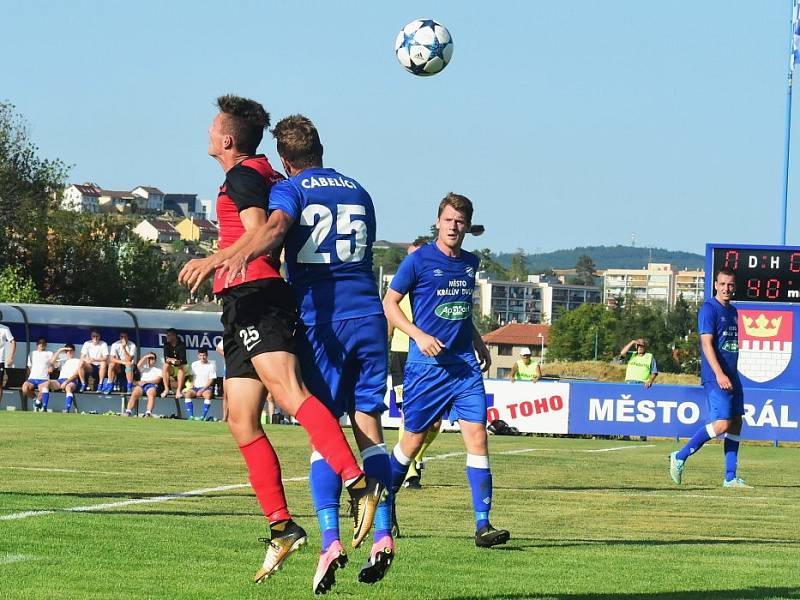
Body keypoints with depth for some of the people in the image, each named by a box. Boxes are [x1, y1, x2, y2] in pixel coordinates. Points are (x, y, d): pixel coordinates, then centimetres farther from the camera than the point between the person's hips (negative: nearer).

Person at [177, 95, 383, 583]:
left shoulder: (242, 175, -3)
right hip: (243, 306, 10)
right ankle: (282, 526, 4)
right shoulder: (268, 177, 25)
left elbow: (259, 231, -17)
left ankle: (359, 483, -43)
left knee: (288, 390, -27)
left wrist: (214, 261, -27)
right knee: (241, 421, 6)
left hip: (256, 295, -10)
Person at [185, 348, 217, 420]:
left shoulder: (211, 365, -2)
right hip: (196, 387, 3)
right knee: (188, 393, -28)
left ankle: (203, 416, -36)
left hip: (206, 388, -3)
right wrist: (192, 386, -2)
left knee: (208, 394, -37)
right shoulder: (194, 364, 10)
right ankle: (191, 416, -29)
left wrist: (202, 390, -14)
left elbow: (211, 380, -6)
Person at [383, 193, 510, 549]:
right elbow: (389, 303, -3)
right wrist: (419, 335, -15)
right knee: (414, 440, 5)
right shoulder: (419, 260, -5)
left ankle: (483, 525, -11)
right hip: (426, 365, -4)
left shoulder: (470, 263, 12)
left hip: (465, 366, 4)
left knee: (477, 437, -9)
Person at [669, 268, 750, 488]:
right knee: (722, 424, -17)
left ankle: (730, 477, 9)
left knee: (736, 423, 6)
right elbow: (707, 343, -17)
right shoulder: (709, 309, -9)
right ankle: (680, 457, -5)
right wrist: (719, 374, -26)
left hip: (732, 377, 9)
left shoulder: (733, 311, 18)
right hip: (715, 377, -9)